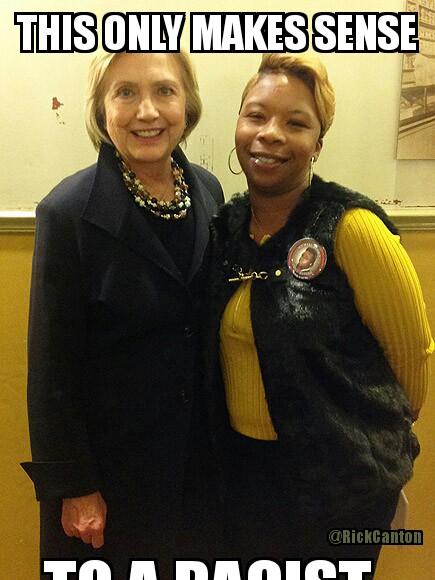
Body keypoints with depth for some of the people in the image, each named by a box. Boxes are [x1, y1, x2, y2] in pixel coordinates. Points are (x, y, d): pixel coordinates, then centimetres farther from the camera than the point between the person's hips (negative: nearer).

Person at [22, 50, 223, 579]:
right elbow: (51, 364, -15)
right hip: (107, 455, -4)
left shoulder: (208, 192, -4)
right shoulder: (69, 211, -19)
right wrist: (72, 485, -11)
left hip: (194, 451, 5)